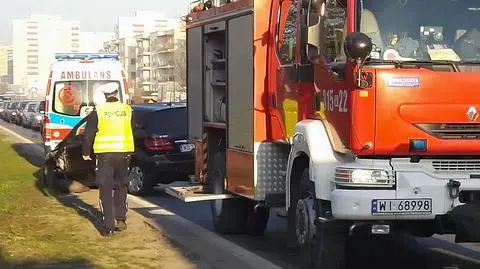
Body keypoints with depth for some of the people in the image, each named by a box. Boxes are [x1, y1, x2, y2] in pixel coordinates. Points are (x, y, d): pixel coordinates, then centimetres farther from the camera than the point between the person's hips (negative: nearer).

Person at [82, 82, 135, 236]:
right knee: (121, 186, 20)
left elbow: (89, 134, -1)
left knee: (106, 190, 3)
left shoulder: (98, 111, -4)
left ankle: (108, 226, 2)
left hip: (105, 154, -2)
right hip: (123, 152, 2)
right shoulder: (127, 110, 3)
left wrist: (86, 152, 10)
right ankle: (121, 219, 14)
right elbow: (133, 131, 14)